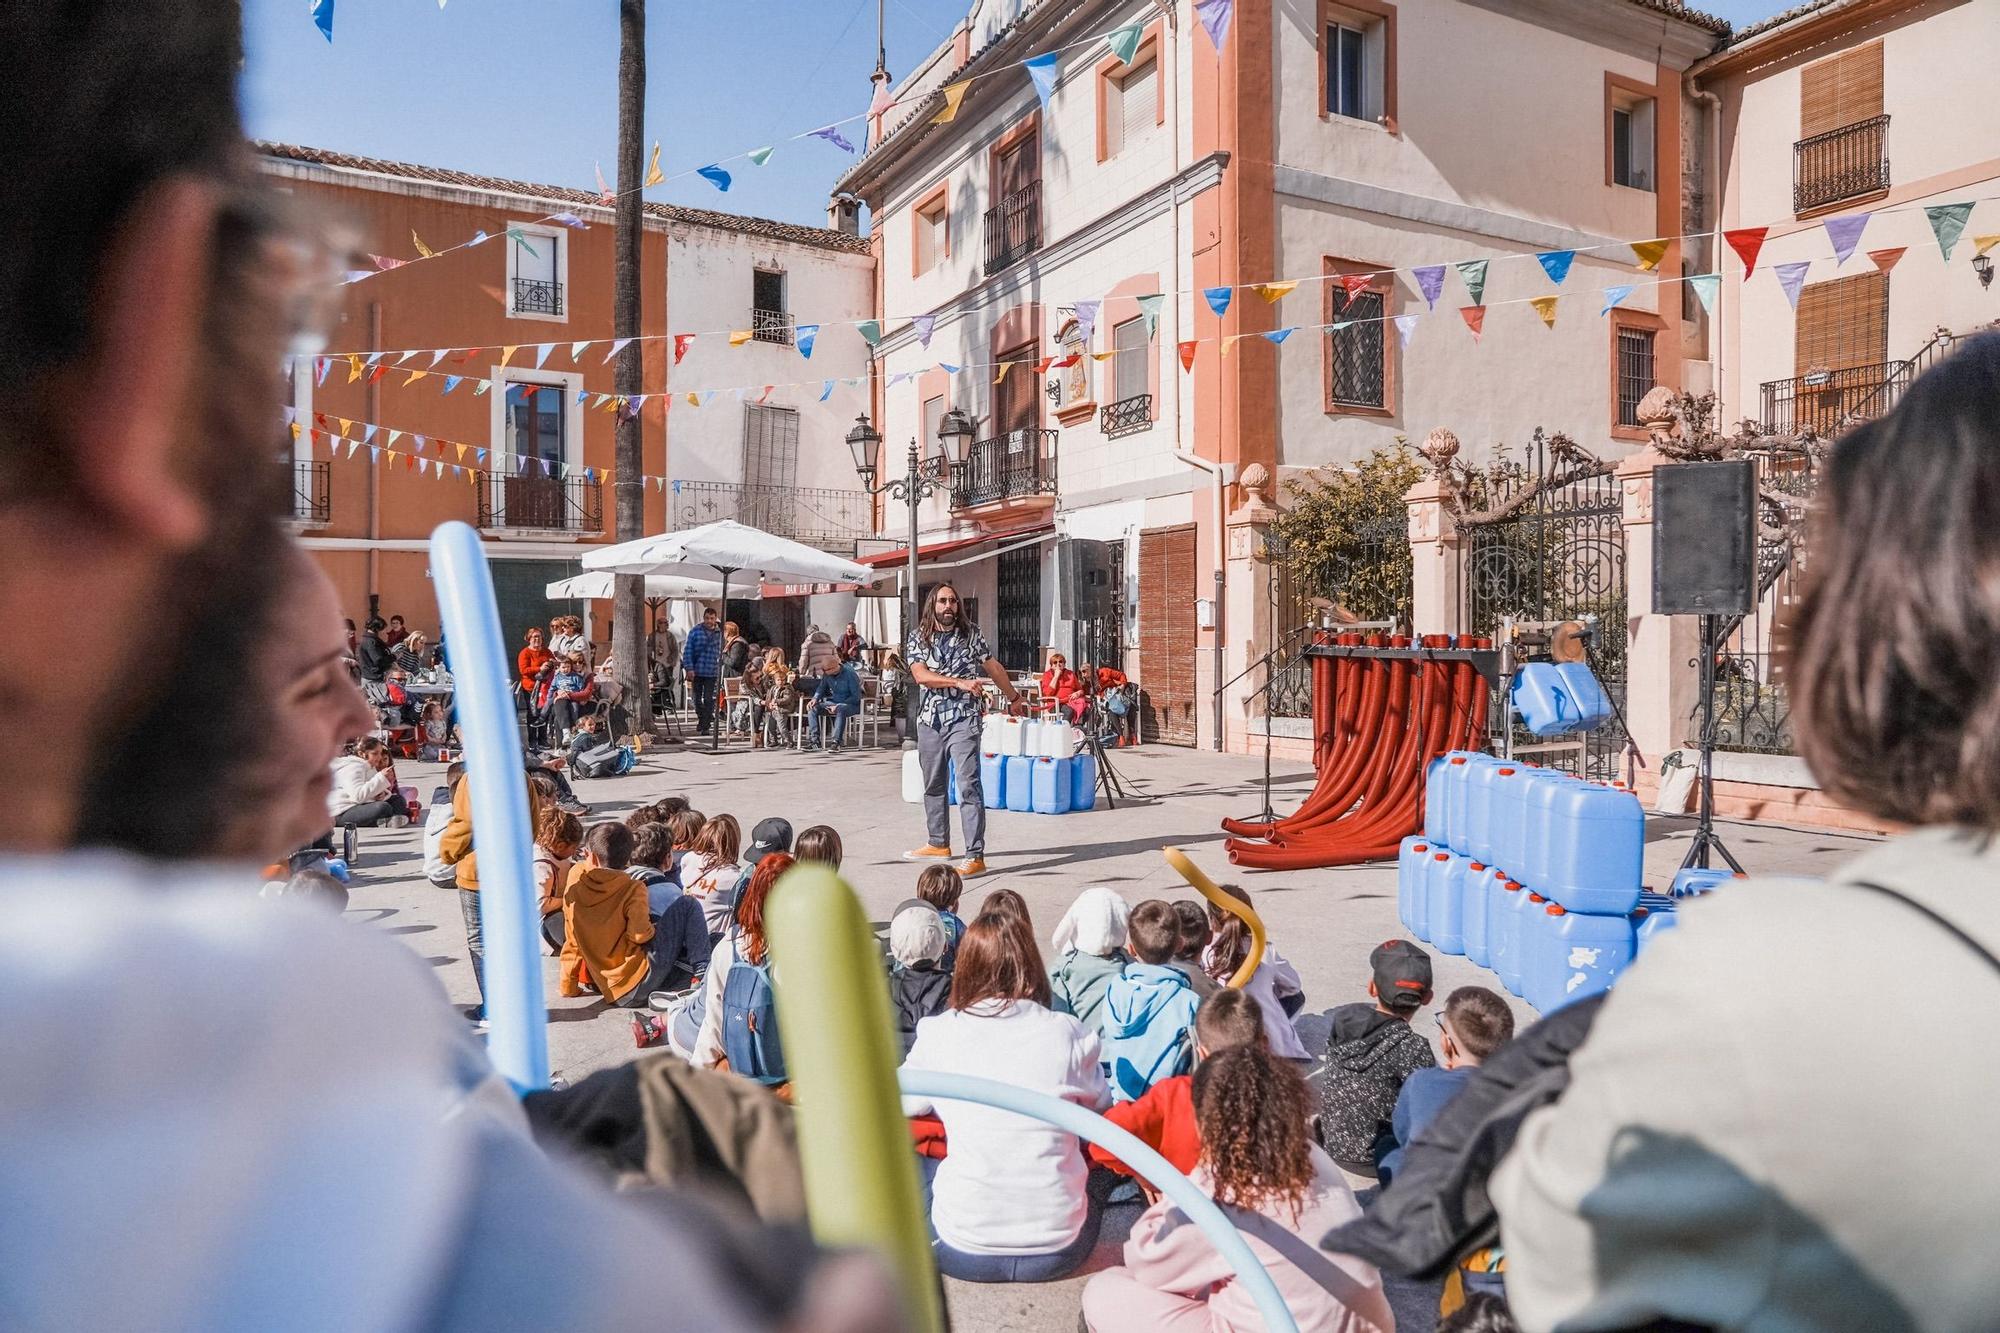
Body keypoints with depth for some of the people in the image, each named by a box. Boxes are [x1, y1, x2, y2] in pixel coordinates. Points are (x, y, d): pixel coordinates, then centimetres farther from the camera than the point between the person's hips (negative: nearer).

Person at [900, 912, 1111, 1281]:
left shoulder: (937, 1034, -7)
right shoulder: (1069, 1034, -6)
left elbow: (904, 1103, 12)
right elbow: (1099, 1108, 12)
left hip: (962, 1254, -1)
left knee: (917, 1149, 25)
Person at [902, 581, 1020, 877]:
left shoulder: (970, 634, 2)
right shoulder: (918, 638, 3)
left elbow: (993, 667, 12)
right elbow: (921, 675, -12)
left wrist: (1014, 697, 20)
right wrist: (960, 682, -22)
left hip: (963, 719, -4)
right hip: (930, 719, 4)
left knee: (969, 785, -12)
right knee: (933, 785, 16)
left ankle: (975, 857, -14)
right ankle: (938, 844, 33)